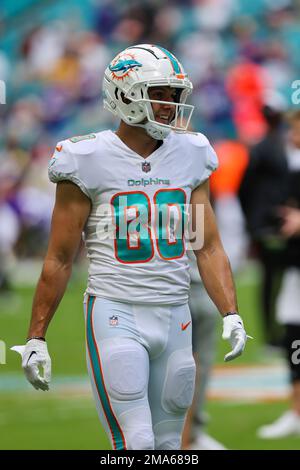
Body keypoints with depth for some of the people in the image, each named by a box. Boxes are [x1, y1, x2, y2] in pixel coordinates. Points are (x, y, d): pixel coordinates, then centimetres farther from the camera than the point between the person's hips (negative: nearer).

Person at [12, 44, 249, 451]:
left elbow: (209, 248, 9)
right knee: (135, 445, -13)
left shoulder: (189, 157, 6)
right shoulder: (90, 161, -7)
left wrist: (231, 316, -3)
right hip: (116, 316, -5)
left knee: (165, 446, 10)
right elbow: (59, 258, -2)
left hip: (174, 317, 5)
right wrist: (36, 338, -2)